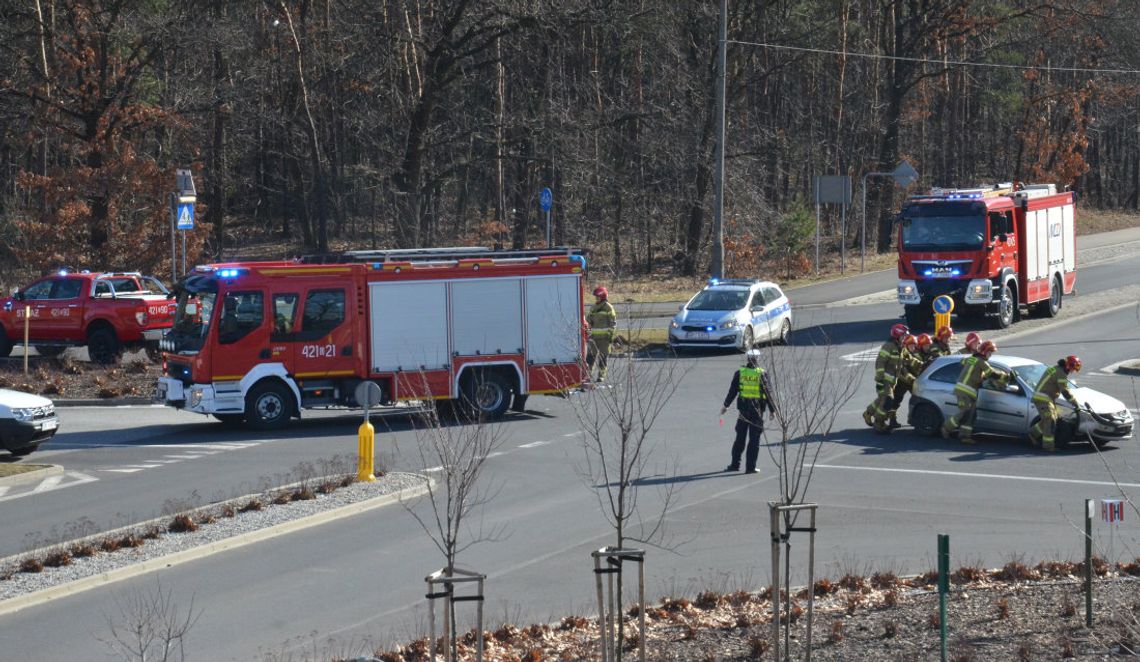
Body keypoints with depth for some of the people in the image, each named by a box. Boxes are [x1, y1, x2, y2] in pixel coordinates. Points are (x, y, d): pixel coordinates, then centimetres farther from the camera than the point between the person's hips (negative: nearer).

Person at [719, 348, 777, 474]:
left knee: (740, 438, 13)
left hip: (743, 409, 2)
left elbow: (732, 391, 5)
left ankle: (735, 464, 18)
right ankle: (750, 467, 0)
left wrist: (725, 405, 17)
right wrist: (772, 410, 2)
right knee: (754, 439, 2)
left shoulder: (739, 373, 0)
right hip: (757, 411, -2)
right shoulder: (762, 374, -5)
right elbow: (768, 393, -5)